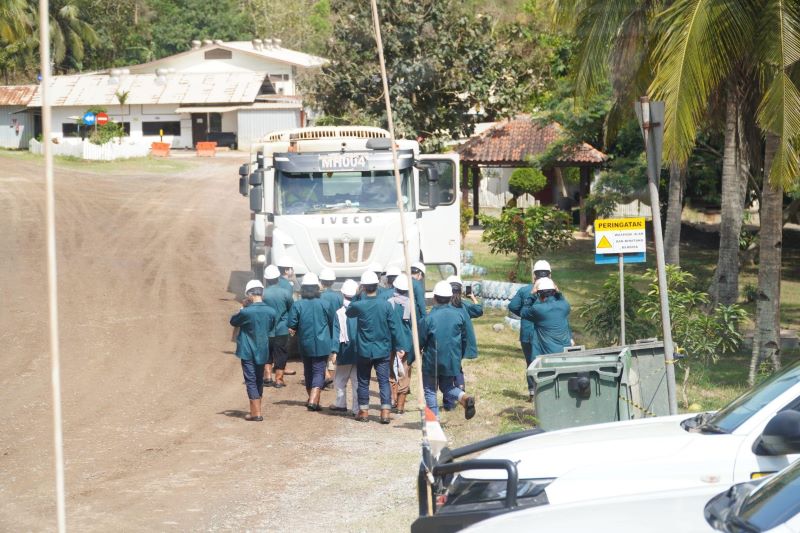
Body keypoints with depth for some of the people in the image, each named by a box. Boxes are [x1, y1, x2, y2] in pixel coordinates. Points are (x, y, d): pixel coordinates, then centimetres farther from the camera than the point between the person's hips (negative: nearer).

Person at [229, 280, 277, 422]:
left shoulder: (246, 312, -19)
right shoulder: (270, 312, -4)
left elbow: (233, 321, -2)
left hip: (248, 352, -5)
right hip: (263, 351, 5)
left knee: (251, 382, -1)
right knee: (259, 381, 16)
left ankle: (256, 413, -6)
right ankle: (256, 409, 26)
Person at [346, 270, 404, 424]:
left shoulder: (358, 306, -12)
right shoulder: (386, 305, -9)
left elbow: (348, 312, 12)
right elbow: (394, 328, -3)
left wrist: (358, 295, 11)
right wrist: (397, 347, 6)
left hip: (364, 351, 0)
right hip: (383, 350, 1)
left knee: (363, 382, 12)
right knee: (384, 381, 4)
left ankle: (363, 411, 18)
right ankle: (385, 412, -2)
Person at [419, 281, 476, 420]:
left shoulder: (429, 318, -14)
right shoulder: (459, 315, -1)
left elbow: (421, 341, -8)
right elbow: (464, 339, 9)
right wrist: (459, 357, 24)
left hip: (432, 361, -4)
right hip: (452, 362, 4)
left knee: (430, 390, 10)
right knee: (447, 387, 20)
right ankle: (464, 397, -9)